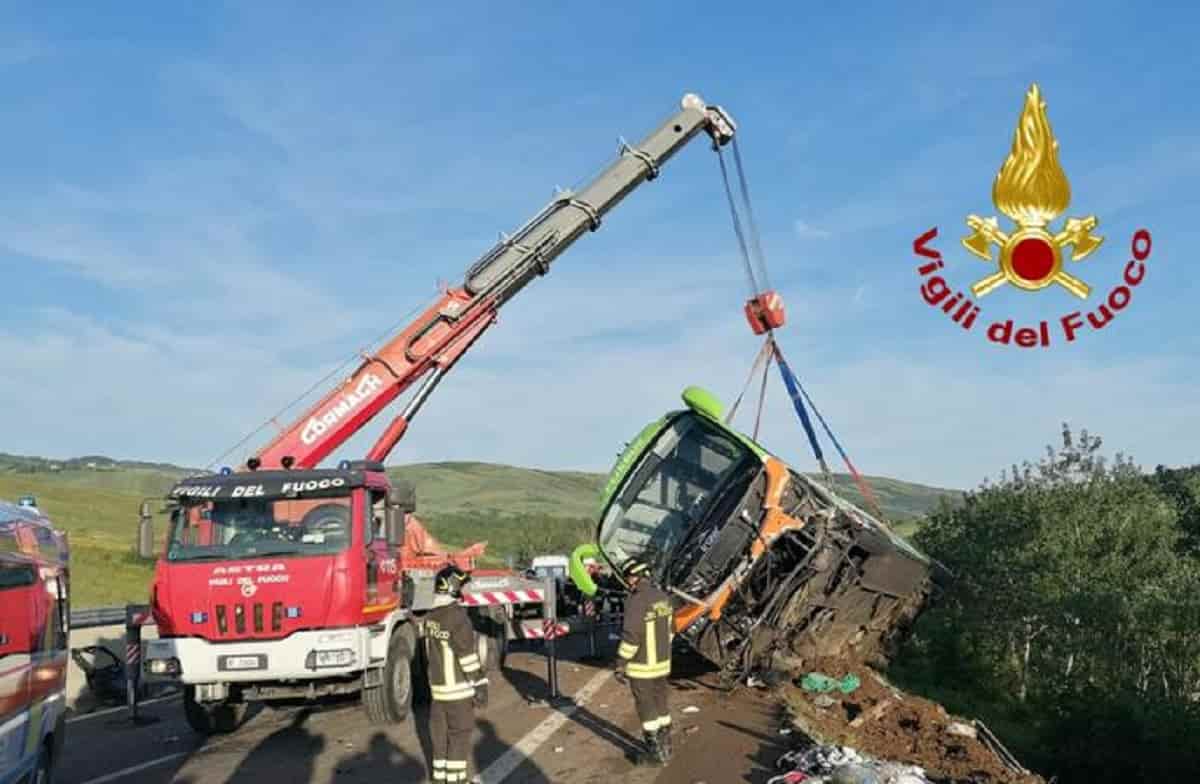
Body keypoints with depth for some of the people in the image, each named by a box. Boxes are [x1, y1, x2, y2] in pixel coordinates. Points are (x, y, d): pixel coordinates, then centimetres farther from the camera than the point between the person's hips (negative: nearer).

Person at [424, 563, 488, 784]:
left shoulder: (430, 617, 6)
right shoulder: (457, 617, -19)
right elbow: (468, 655, -19)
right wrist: (480, 686, -14)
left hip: (437, 685, 7)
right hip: (458, 687, -7)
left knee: (440, 731, 13)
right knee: (459, 733, 2)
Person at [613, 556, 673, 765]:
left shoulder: (636, 602, -24)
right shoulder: (662, 597, 2)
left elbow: (630, 638, -24)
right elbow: (670, 629, 13)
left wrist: (620, 666, -16)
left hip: (642, 667, -8)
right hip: (662, 662, 8)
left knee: (647, 709, 6)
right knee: (661, 704, 19)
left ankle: (655, 752, 15)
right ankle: (665, 746, 30)